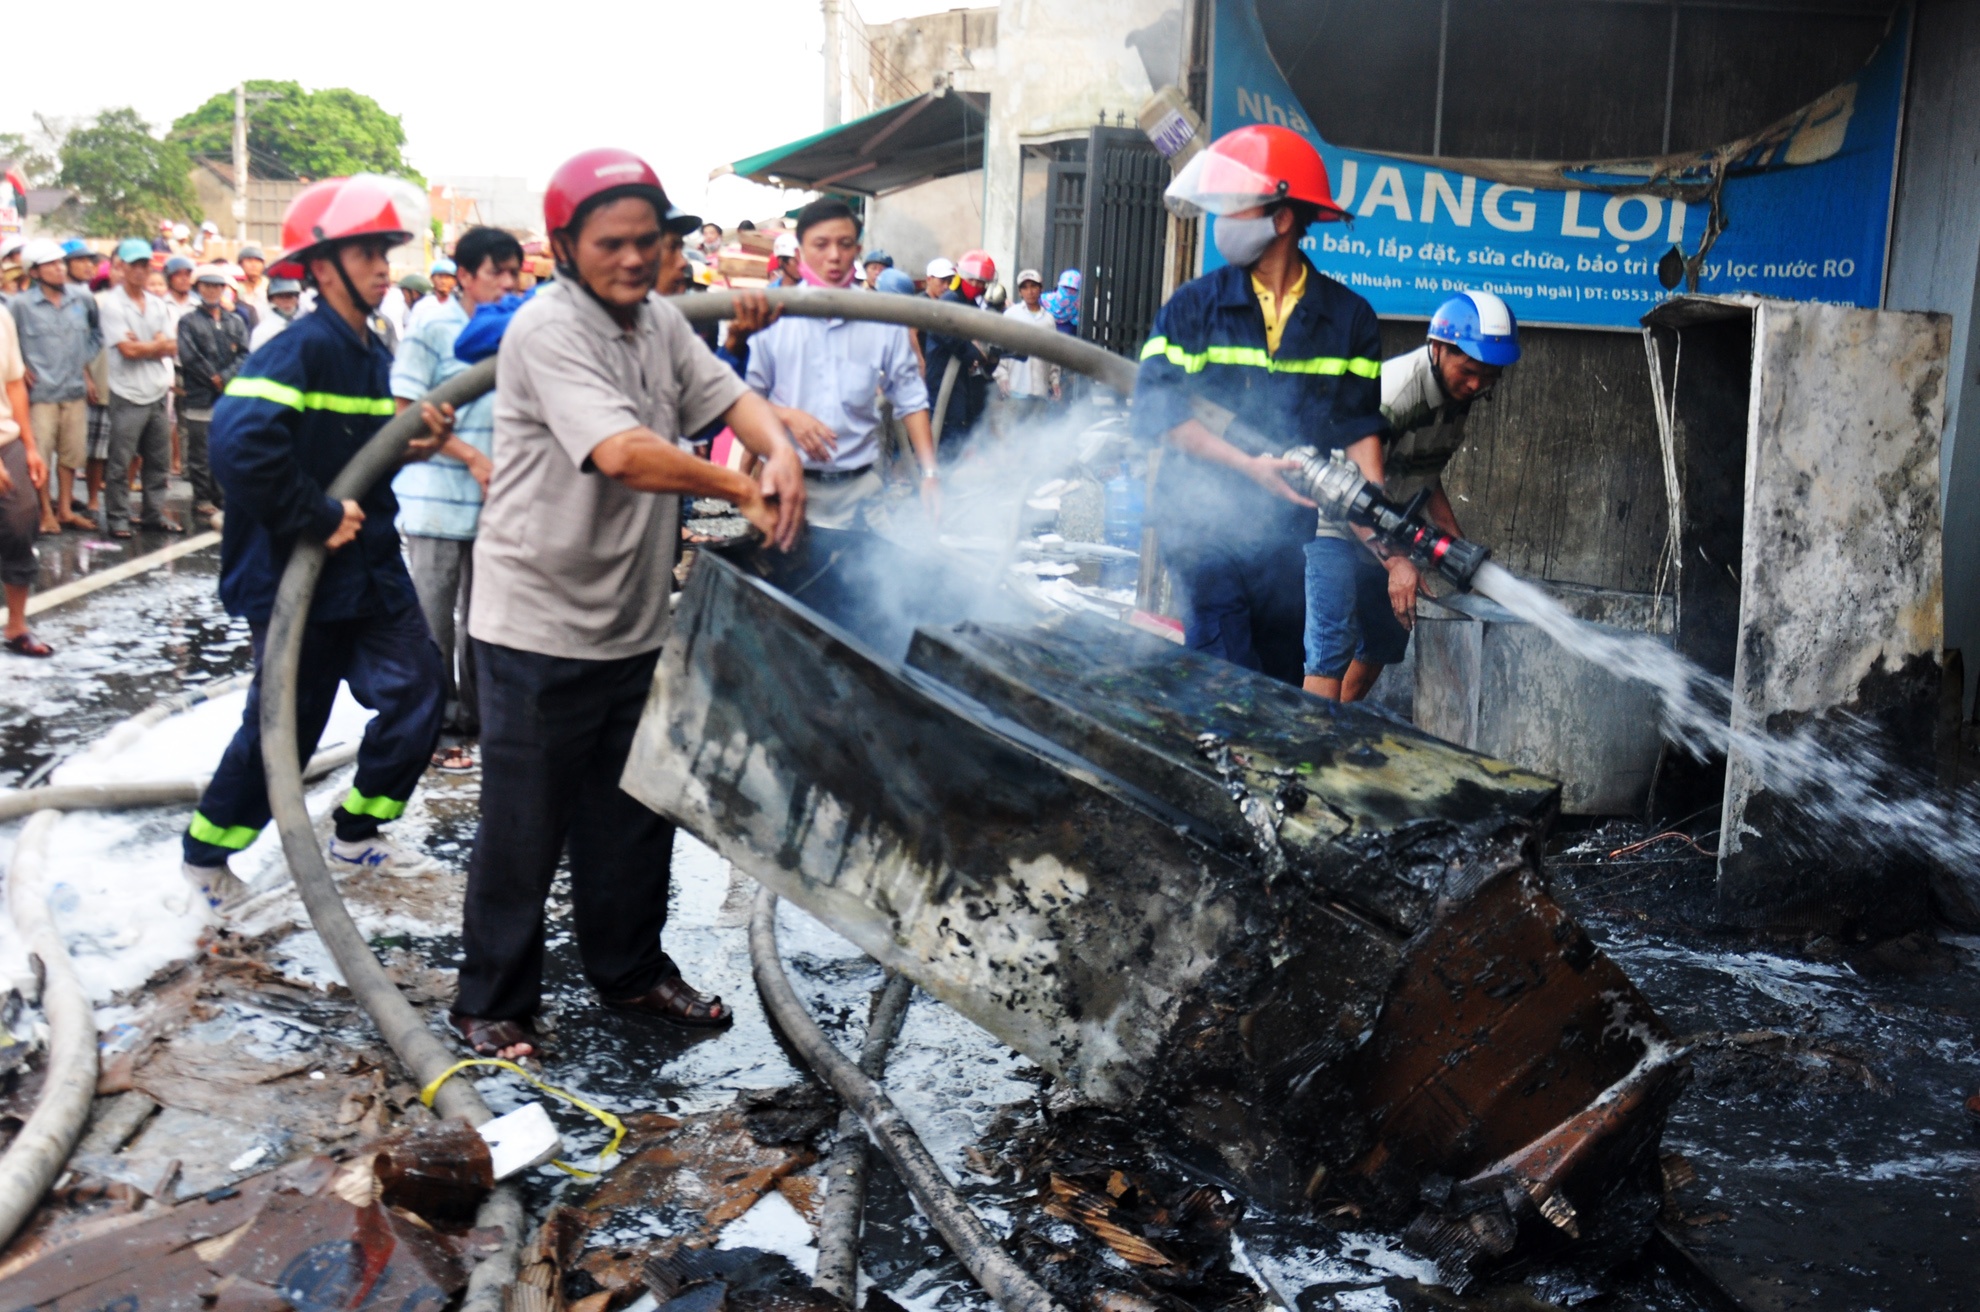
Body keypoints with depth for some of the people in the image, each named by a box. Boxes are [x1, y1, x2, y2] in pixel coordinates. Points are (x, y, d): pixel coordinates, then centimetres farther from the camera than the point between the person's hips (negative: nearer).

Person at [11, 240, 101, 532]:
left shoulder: (83, 300, 3)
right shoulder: (21, 304, -6)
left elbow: (96, 334, 17)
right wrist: (23, 369, -4)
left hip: (75, 390, 4)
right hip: (41, 391, -4)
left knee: (71, 453, 10)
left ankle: (65, 509, 21)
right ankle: (45, 512, 9)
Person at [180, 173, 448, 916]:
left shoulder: (371, 354, 10)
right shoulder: (301, 349, -19)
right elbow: (240, 441, -33)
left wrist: (410, 446, 0)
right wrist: (317, 519, -26)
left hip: (371, 567, 8)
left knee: (415, 694, 5)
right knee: (284, 726, 3)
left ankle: (357, 833, 25)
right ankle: (206, 851, 26)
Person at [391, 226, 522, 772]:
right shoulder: (432, 331, -7)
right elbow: (405, 414, -10)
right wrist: (471, 456, -16)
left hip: (495, 501, 6)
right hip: (438, 498, -6)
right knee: (434, 618, 1)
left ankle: (473, 712, 26)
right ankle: (433, 727, 11)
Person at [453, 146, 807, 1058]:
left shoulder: (661, 323, 9)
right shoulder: (548, 328, -17)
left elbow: (728, 394, 5)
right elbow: (623, 453, -29)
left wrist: (779, 451, -18)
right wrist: (745, 494, -24)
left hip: (633, 621, 8)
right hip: (539, 624, -8)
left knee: (635, 813, 18)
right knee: (524, 825, 3)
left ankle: (630, 972, 35)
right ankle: (491, 1003, 19)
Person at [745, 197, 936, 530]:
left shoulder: (883, 322, 4)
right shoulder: (773, 317, -1)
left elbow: (911, 400, 8)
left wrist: (929, 473, -2)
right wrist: (787, 416, -15)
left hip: (861, 490, 2)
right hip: (792, 485, -1)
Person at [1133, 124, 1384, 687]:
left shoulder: (1349, 317, 4)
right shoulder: (1194, 305, 0)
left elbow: (1361, 426, 3)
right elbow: (1158, 408, -7)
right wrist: (1249, 465, -19)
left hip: (1290, 527, 3)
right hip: (1203, 516, -2)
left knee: (1283, 677, 11)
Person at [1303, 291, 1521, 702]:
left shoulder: (1458, 394, -1)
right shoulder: (1392, 389, -28)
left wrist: (1459, 544, 4)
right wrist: (1397, 563, -48)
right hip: (1335, 526, -9)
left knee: (1386, 641, 14)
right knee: (1333, 646, -18)